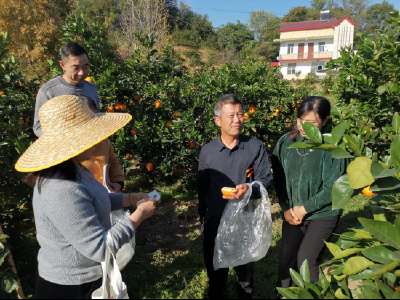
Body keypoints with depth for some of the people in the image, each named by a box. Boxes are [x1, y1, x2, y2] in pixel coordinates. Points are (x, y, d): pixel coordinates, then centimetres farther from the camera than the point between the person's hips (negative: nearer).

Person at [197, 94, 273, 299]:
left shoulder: (256, 147, -9)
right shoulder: (207, 151, -4)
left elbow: (266, 179, -8)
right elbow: (202, 188, 4)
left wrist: (249, 188, -30)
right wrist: (203, 217, 9)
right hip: (215, 222, 1)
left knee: (246, 270, 21)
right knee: (215, 271, 19)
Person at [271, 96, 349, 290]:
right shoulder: (286, 142, -3)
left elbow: (333, 188, -14)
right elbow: (278, 178, 2)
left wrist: (305, 208, -12)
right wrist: (286, 208, -5)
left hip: (322, 215, -3)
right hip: (292, 213, 4)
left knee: (306, 261, -4)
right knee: (286, 260, 8)